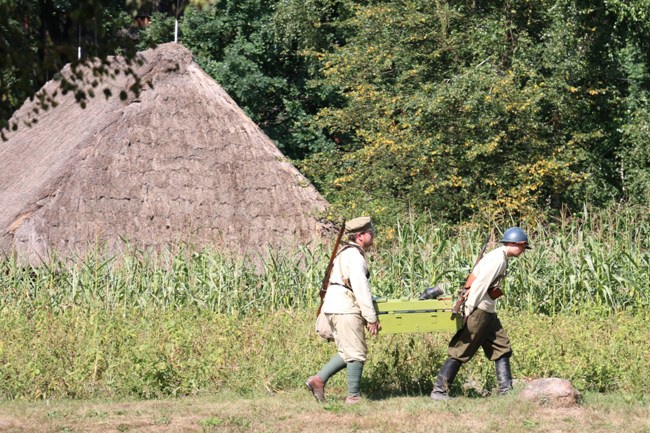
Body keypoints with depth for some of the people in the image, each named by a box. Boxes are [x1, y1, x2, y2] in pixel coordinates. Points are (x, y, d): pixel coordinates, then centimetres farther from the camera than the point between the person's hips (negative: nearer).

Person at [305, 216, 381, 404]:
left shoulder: (345, 253, 20)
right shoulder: (355, 255, -12)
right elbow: (361, 289, -18)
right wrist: (371, 318, -16)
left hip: (333, 307, 10)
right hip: (345, 310, -10)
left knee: (347, 352, 15)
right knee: (356, 353, -4)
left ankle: (318, 379, 10)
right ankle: (354, 396, -1)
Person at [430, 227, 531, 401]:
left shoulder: (501, 259, 15)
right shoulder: (497, 259, -16)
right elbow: (479, 284, -21)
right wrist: (468, 312, -21)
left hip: (488, 313, 10)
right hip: (479, 311, -10)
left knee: (502, 348, 11)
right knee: (462, 351, -7)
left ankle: (506, 390, 13)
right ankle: (439, 391, -4)